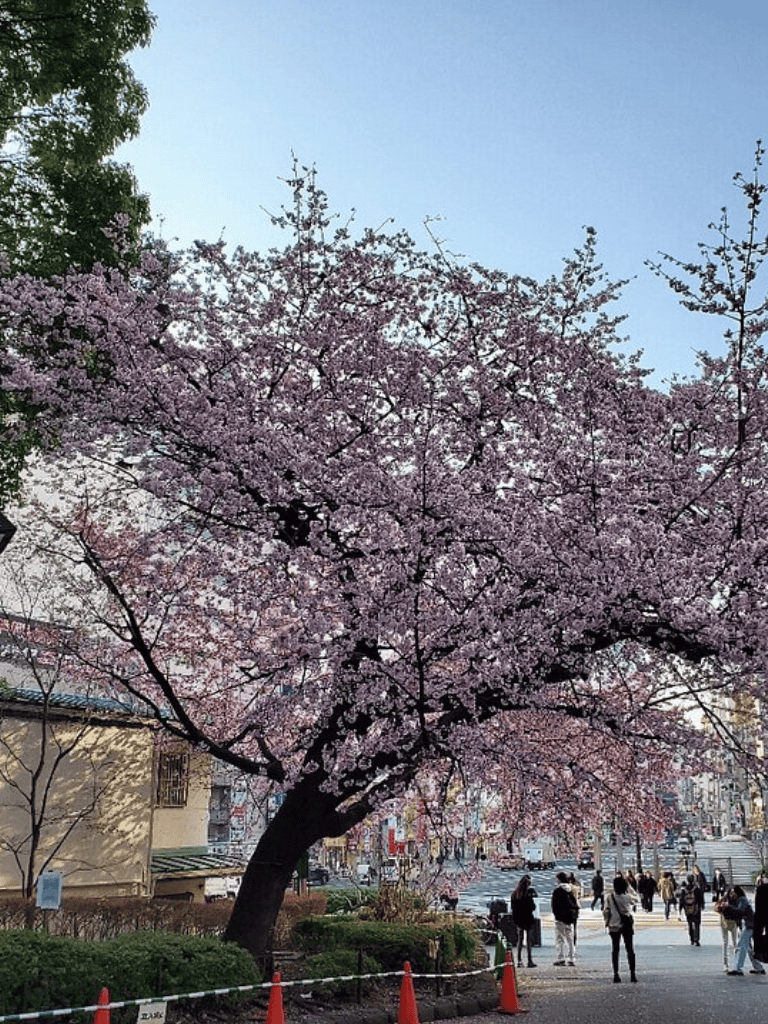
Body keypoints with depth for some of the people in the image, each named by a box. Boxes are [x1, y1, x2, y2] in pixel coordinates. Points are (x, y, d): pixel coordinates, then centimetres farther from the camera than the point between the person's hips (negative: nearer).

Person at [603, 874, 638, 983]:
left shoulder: (610, 897, -10)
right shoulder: (629, 897, -11)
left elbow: (606, 911, -6)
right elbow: (636, 900, 12)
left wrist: (607, 922, 9)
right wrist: (629, 889, 11)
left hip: (614, 926, 0)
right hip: (627, 926, 0)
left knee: (615, 950, 8)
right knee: (630, 949, 8)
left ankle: (616, 974, 6)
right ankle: (632, 973, 5)